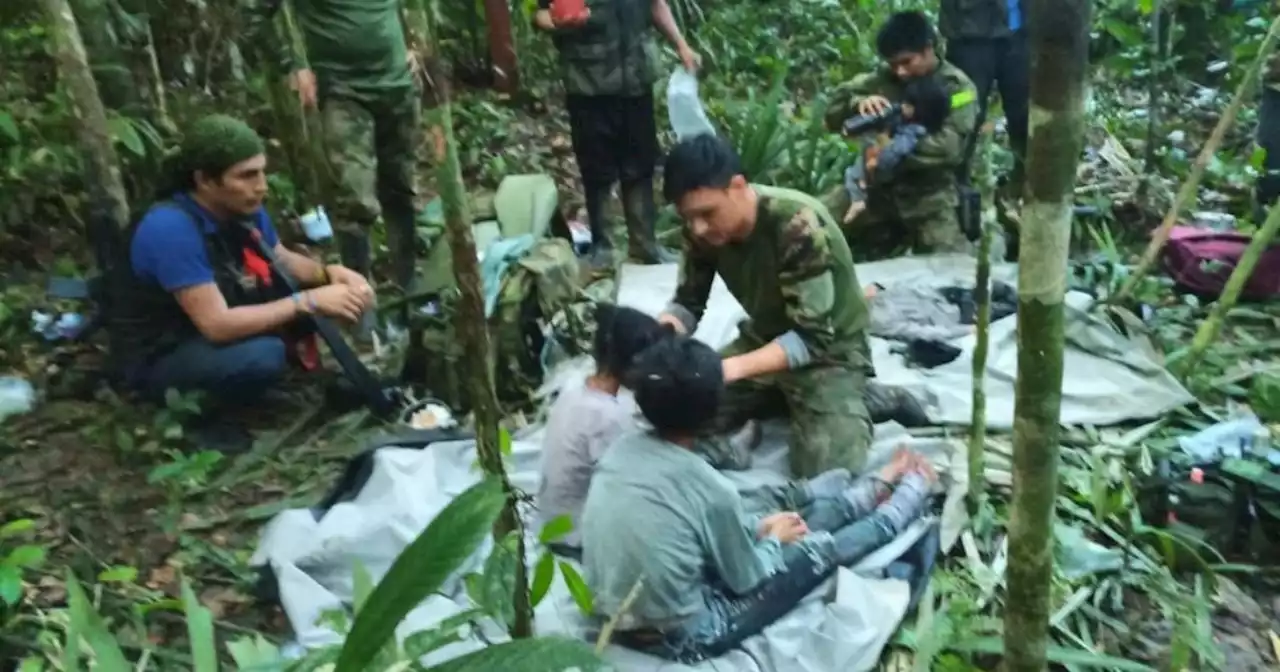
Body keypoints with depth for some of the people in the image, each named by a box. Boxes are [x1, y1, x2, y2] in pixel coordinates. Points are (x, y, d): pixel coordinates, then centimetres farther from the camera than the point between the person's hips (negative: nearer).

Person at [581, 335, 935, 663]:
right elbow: (747, 580, -9)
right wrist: (773, 539, 10)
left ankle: (876, 490, 40)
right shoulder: (710, 489, -27)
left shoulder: (622, 449, -7)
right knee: (820, 549, 9)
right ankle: (910, 494, 35)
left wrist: (758, 526, 12)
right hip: (677, 639, -6)